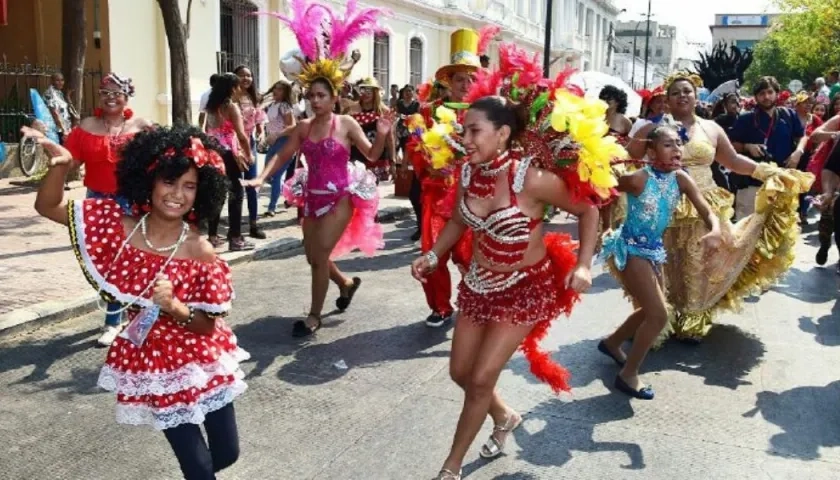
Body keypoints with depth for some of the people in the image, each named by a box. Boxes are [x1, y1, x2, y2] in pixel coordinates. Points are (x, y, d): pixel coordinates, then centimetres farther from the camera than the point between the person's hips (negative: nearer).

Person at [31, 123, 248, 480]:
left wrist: (173, 306, -31)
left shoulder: (200, 252, -18)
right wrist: (61, 166, -25)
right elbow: (47, 207, -7)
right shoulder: (118, 224, -11)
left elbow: (208, 325, -12)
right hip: (152, 364, 0)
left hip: (202, 360, 0)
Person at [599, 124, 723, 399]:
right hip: (630, 249, -8)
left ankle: (612, 343, 47)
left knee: (651, 310, 22)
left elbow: (707, 212, -10)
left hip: (653, 249, 8)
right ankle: (628, 375, 8)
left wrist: (715, 231, -31)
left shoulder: (681, 179, -6)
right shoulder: (639, 179, -24)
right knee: (659, 316, -9)